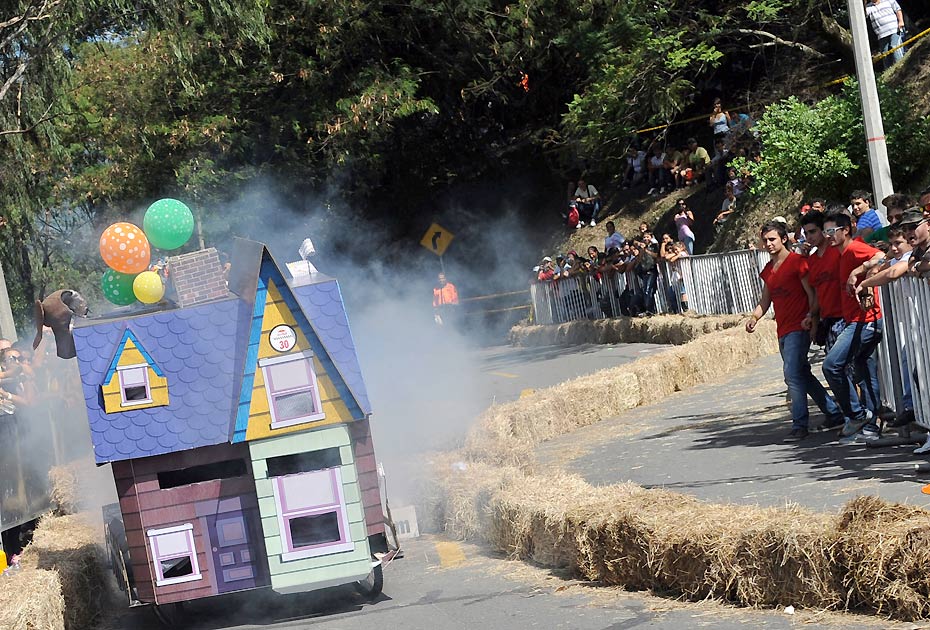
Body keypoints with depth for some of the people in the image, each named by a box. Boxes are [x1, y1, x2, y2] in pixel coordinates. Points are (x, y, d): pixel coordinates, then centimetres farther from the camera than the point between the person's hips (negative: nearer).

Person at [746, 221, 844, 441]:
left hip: (798, 328, -9)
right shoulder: (768, 270, 17)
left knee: (792, 374, -16)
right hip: (783, 331, 9)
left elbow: (812, 293, -10)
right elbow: (765, 300, 23)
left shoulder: (797, 262, -6)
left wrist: (810, 315, -25)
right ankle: (834, 413, 24)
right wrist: (754, 318, 5)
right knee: (803, 375, 13)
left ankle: (799, 425, -12)